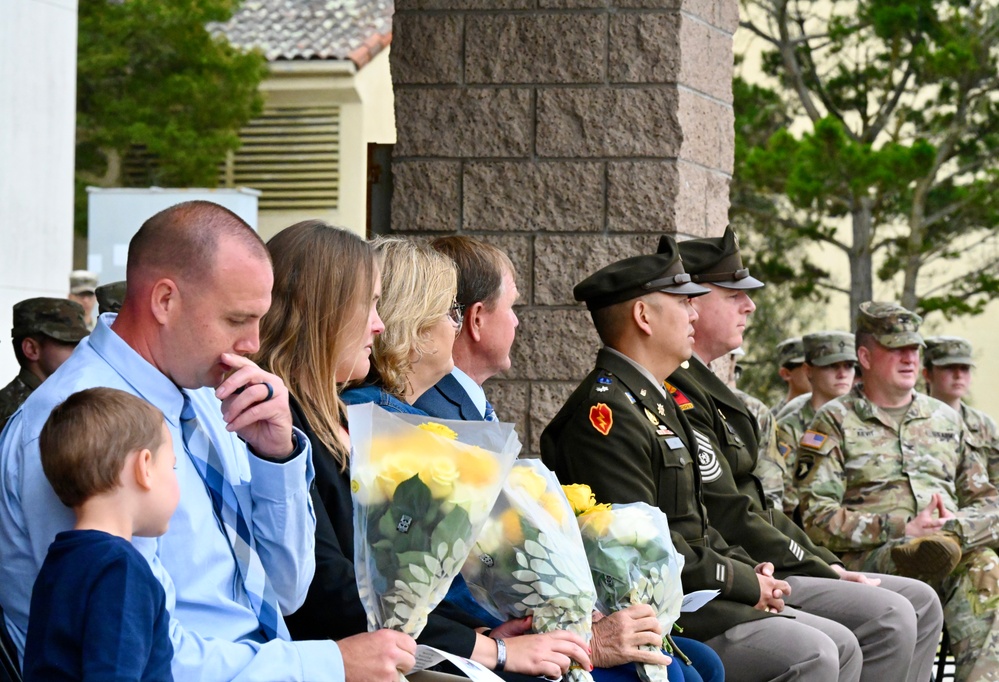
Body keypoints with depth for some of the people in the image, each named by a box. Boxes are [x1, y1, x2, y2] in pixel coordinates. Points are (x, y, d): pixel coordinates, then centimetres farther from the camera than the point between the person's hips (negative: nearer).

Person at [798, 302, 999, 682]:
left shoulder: (944, 419, 26)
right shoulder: (835, 421, 11)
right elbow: (818, 517, -1)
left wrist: (957, 526, -3)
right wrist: (901, 528, -12)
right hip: (868, 558, -3)